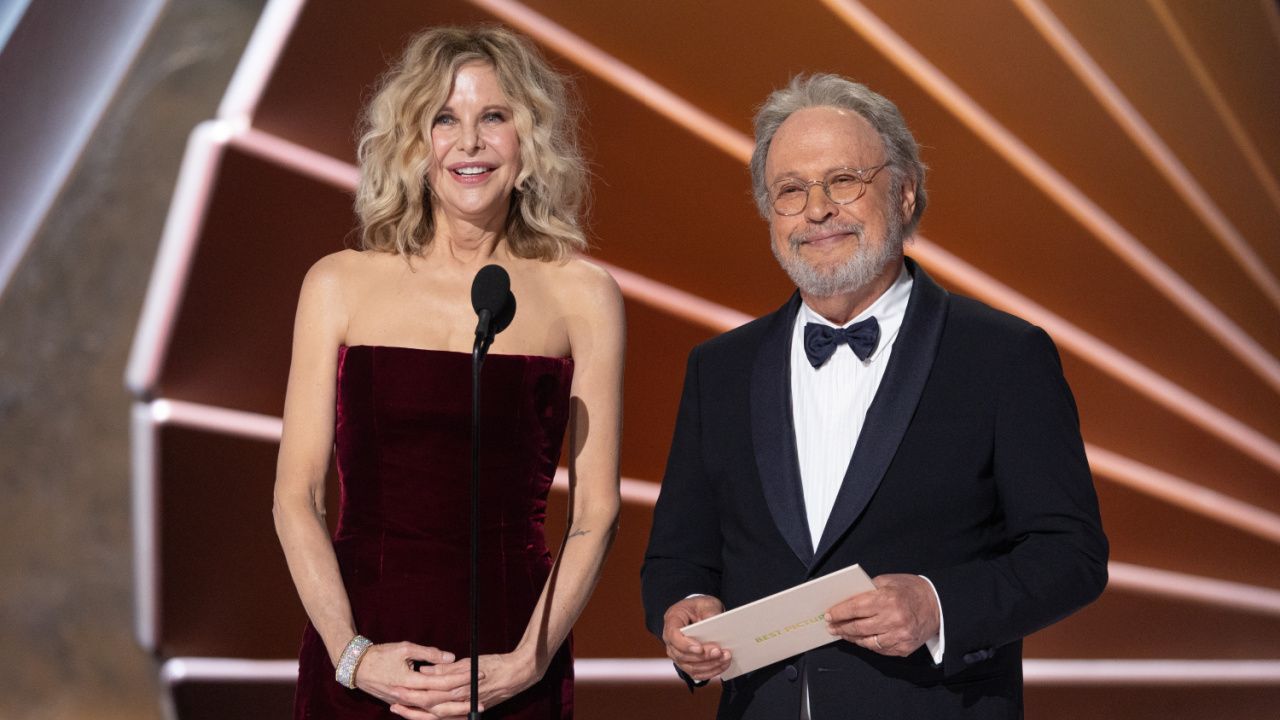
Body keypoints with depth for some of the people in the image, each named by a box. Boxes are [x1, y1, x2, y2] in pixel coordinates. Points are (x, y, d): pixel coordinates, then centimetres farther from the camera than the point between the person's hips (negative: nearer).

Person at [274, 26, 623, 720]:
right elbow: (296, 493, 1)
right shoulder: (339, 284, 2)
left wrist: (527, 662, -9)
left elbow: (595, 510, 1)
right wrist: (351, 653, -9)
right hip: (359, 649, 0)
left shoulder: (581, 294, 1)